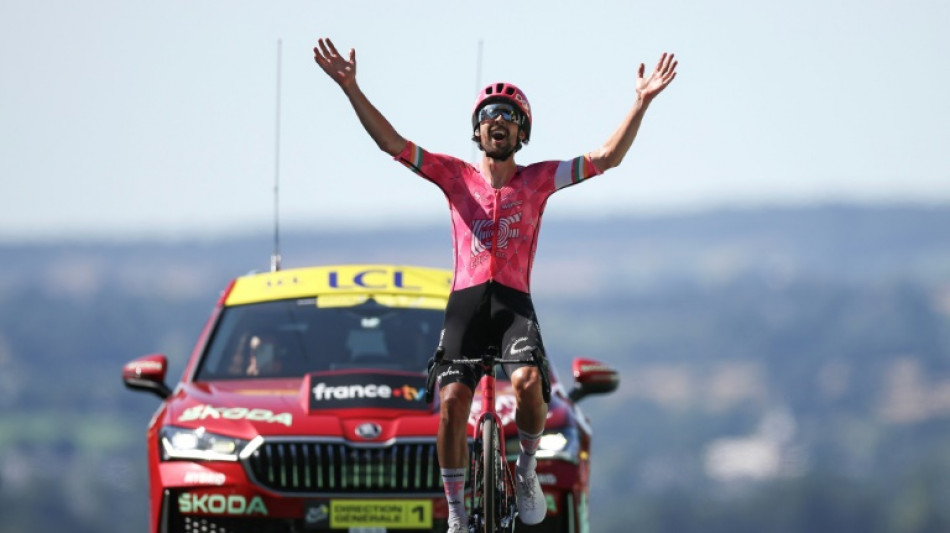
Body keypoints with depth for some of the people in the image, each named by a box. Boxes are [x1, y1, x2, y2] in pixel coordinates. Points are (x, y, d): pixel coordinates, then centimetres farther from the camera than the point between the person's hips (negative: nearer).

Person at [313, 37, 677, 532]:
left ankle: (526, 468, 1)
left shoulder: (537, 180, 12)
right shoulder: (455, 176, 11)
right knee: (452, 402, -15)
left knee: (528, 381, -28)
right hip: (465, 300, 1)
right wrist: (350, 88, -6)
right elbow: (390, 141, 5)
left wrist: (642, 101, -5)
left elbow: (607, 157, 5)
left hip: (514, 301, 0)